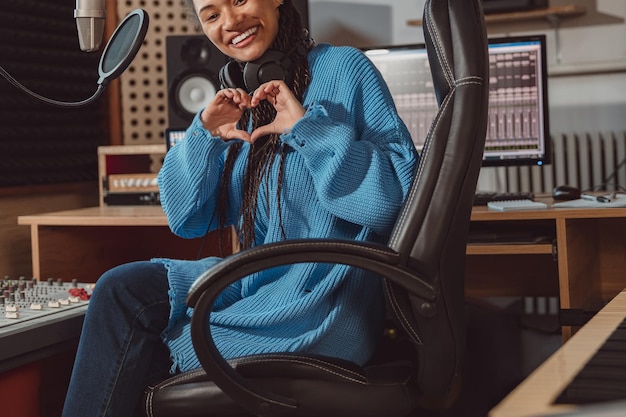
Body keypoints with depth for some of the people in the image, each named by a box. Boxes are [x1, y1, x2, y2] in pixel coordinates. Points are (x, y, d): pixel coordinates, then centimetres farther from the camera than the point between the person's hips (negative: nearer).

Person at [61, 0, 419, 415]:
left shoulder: (344, 68, -6)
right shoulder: (242, 101, 13)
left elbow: (396, 194, -16)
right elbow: (186, 220, 10)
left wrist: (308, 125, -22)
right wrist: (205, 133, -5)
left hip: (326, 304, -6)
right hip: (259, 283, 6)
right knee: (121, 289, -13)